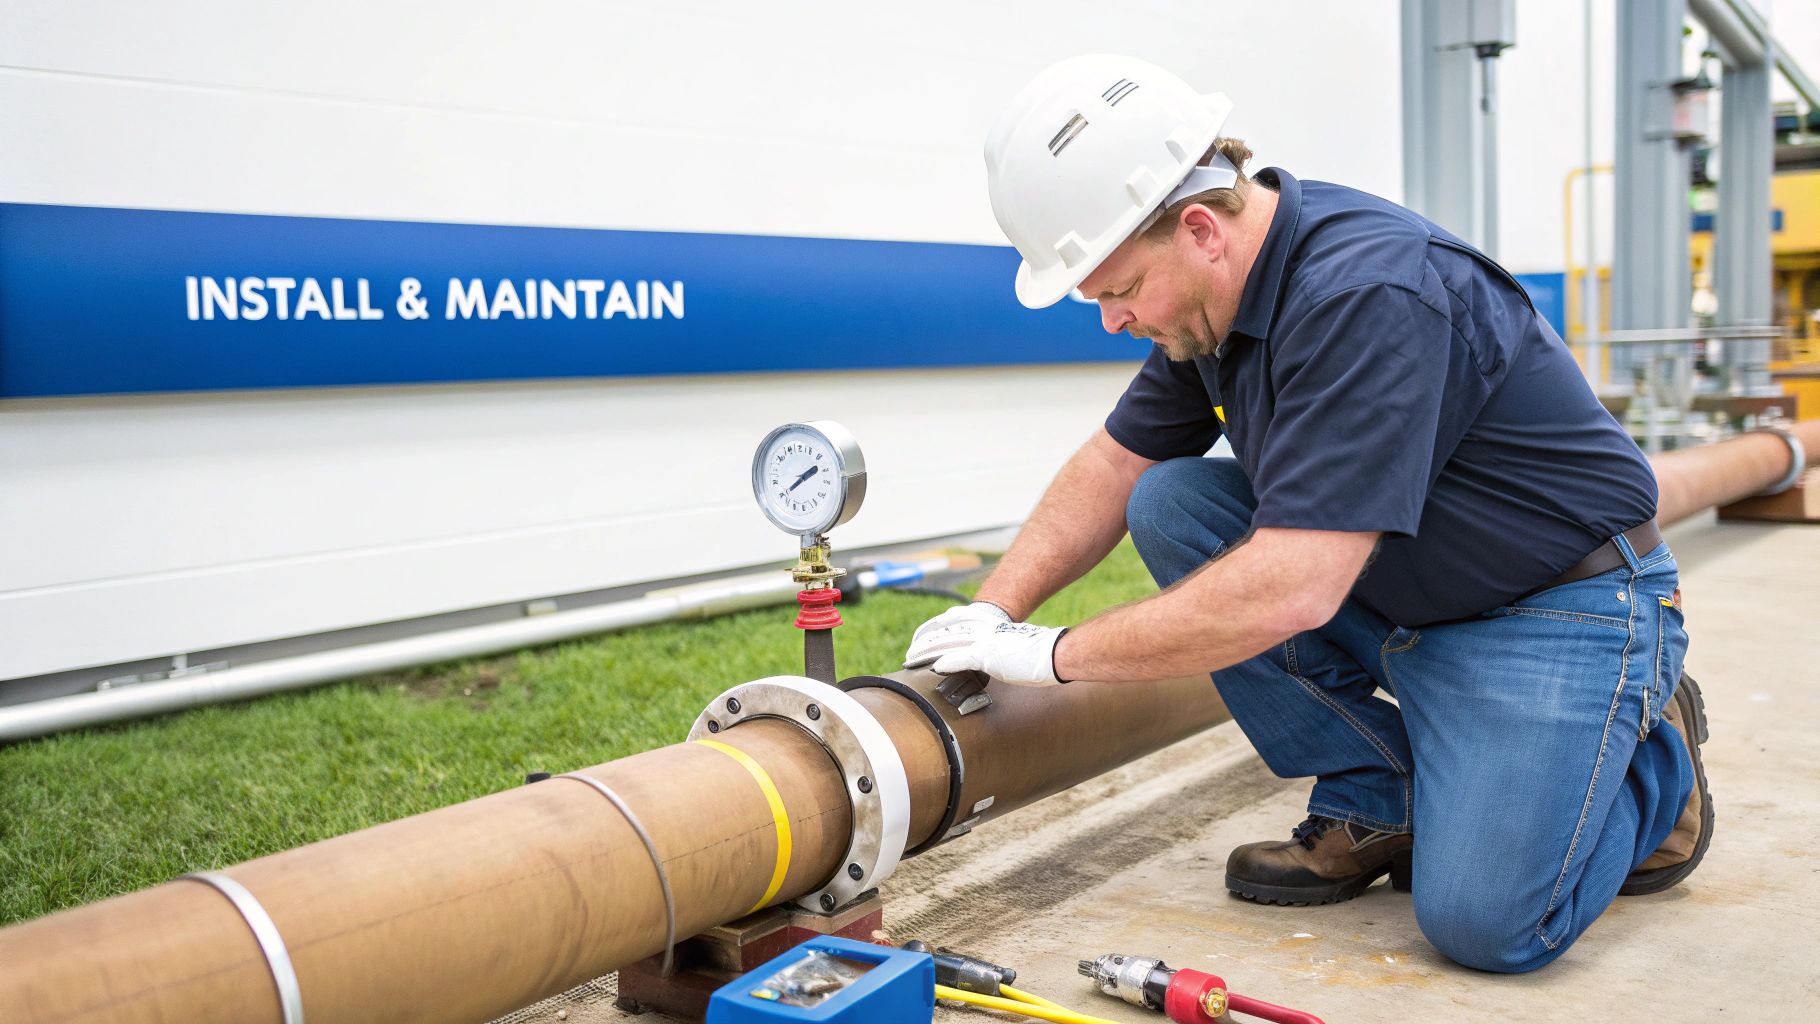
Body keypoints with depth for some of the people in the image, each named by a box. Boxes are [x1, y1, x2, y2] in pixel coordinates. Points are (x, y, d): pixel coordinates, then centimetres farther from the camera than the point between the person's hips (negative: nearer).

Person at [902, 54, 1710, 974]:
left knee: (1485, 920, -24)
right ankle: (1377, 804, 2)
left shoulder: (1368, 295, -31)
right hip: (1400, 603, 8)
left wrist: (1054, 654, -26)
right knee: (1170, 504, -9)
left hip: (1566, 607, -8)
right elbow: (1116, 461, 8)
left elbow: (1290, 593, -35)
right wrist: (994, 611, -4)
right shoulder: (1222, 288, -3)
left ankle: (1651, 763, 10)